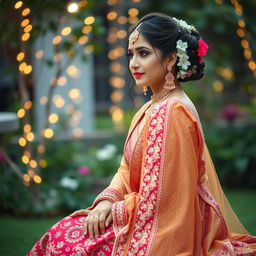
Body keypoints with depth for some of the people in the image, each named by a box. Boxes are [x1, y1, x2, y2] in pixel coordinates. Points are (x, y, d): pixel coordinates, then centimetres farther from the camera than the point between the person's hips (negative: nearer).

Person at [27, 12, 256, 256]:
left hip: (160, 235, -9)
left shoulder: (170, 113, -20)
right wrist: (108, 200, -5)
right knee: (58, 236, 4)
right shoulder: (151, 108, 11)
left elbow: (157, 201, -21)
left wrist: (113, 210, -9)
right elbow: (127, 169, 14)